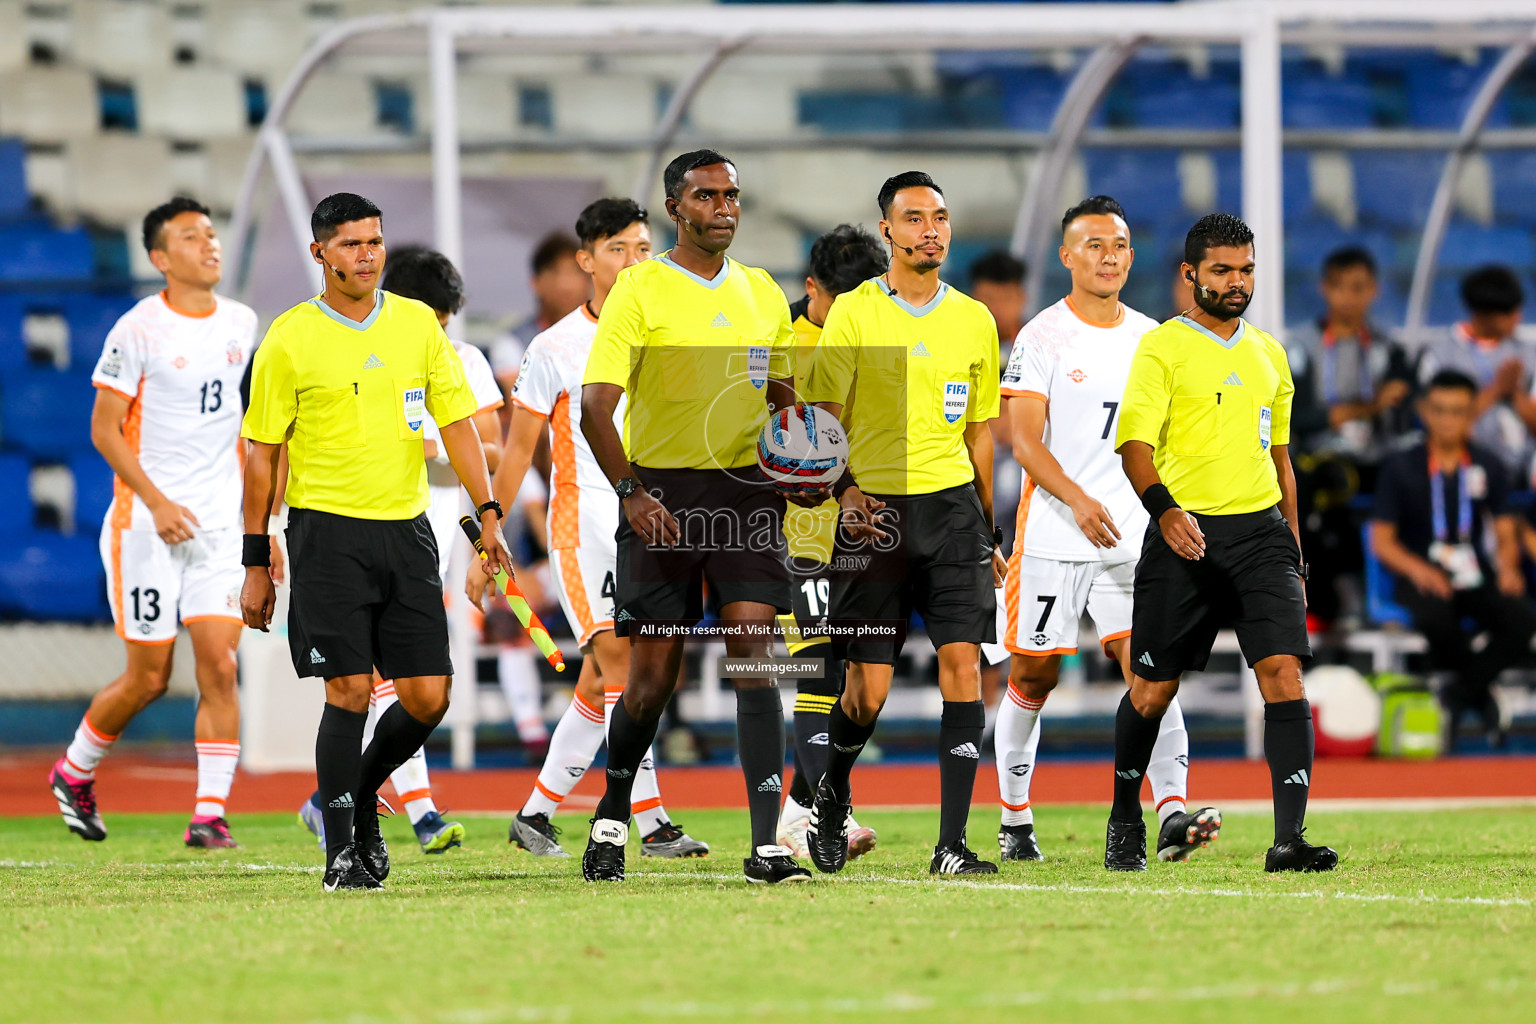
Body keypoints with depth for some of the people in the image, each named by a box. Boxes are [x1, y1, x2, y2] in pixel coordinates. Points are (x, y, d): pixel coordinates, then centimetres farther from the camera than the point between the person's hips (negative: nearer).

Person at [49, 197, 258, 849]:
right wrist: (156, 501, -18)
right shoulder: (139, 330, -9)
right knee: (149, 678, 1)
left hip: (220, 525, 4)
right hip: (148, 523, -4)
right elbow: (104, 429, -8)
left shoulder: (241, 324, 9)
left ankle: (210, 814, -7)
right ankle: (74, 772, 26)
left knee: (219, 666, -9)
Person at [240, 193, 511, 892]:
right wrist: (256, 564, 0)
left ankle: (361, 797, 27)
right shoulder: (290, 339, -2)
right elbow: (262, 453, 2)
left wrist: (488, 515, -3)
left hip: (406, 529, 4)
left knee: (428, 697, 0)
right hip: (328, 529, -4)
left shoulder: (417, 324, 8)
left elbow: (457, 423, 9)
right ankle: (341, 853, 0)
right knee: (350, 690, -11)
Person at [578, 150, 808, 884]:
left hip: (745, 491, 3)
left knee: (754, 651, -10)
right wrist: (629, 492, -20)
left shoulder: (761, 292, 12)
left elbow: (781, 394, 22)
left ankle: (768, 843, -15)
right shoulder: (640, 288, -4)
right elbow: (595, 403, -10)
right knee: (654, 674, 0)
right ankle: (612, 819, 24)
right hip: (662, 493, -3)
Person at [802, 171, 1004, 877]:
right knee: (868, 688, -2)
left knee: (963, 663, -12)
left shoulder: (974, 320, 11)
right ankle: (832, 797, 30)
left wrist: (988, 531, 20)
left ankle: (952, 843, -12)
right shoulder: (854, 313, -1)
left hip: (953, 503, 3)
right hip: (874, 509, -3)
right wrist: (845, 488, -22)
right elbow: (823, 416, -4)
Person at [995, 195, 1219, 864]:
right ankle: (1015, 819, 21)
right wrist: (1078, 500, -25)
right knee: (1033, 677, 6)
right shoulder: (1042, 338, -4)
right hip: (1053, 537, -3)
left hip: (1133, 539, 3)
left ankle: (1172, 815, -21)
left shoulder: (1151, 340, 11)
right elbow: (1024, 440, -12)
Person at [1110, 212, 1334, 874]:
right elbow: (1134, 440, -11)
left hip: (1261, 529, 4)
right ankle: (1125, 816, 29)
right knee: (1154, 688, 4)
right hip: (1185, 533, -4)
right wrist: (1164, 507, -28)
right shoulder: (1162, 348, -1)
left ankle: (1289, 838, -19)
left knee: (1283, 671, -14)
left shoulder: (1269, 355, 17)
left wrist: (1292, 543, 22)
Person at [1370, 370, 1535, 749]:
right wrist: (1418, 569, -19)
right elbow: (1382, 540, 0)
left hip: (1476, 576, 3)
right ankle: (1478, 694, -10)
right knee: (1435, 617, -39)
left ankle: (1457, 696, -10)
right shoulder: (1401, 468, 2)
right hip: (1421, 575, -3)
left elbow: (1505, 532, 11)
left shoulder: (1489, 467, 10)